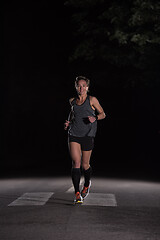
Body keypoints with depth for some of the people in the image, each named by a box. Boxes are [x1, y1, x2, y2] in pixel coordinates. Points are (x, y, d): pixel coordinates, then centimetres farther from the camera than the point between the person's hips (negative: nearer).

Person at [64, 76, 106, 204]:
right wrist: (69, 122, 12)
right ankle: (77, 194, -13)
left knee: (85, 164, 6)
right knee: (76, 163, -12)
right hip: (74, 134, 2)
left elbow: (102, 114, 6)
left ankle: (87, 185, 38)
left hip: (88, 135, -2)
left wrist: (95, 118, -14)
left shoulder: (92, 100, 0)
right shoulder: (73, 101, 11)